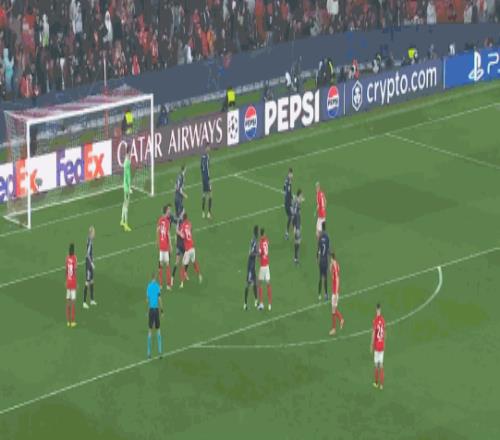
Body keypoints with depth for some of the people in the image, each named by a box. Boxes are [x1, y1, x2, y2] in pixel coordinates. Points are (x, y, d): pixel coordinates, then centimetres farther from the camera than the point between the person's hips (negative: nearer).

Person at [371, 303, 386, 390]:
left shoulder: (375, 320, -15)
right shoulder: (383, 320, 0)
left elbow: (373, 334, -14)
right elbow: (384, 333, 9)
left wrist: (371, 345, -5)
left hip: (376, 345, -5)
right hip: (382, 345, 5)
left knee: (377, 364, 5)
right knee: (381, 364, 7)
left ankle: (376, 382, 13)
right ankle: (381, 384, 6)